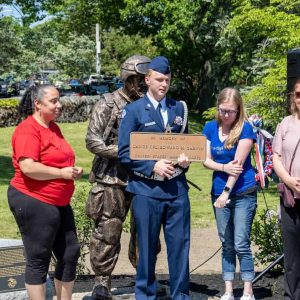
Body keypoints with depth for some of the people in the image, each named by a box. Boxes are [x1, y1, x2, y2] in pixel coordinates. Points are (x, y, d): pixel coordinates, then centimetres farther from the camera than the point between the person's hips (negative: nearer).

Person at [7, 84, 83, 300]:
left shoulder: (53, 127, 12)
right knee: (39, 259, 1)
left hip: (59, 203, 10)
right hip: (34, 202, -9)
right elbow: (28, 167, -28)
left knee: (70, 253, 13)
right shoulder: (28, 130, -16)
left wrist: (72, 171, 7)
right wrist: (62, 173, -19)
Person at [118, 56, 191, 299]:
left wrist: (186, 159, -2)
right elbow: (124, 152, -5)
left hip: (177, 187, 3)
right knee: (147, 247, 6)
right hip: (146, 190, -3)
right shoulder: (133, 111, -1)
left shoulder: (179, 108, 12)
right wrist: (153, 166, -16)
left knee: (180, 244, 6)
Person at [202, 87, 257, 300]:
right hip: (219, 193, 5)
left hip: (243, 193, -4)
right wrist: (224, 167, -16)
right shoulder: (210, 128, 5)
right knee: (227, 244, 9)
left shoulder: (245, 128, -9)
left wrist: (227, 191, -16)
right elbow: (206, 160, 3)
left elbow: (238, 162, -14)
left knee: (241, 244, -5)